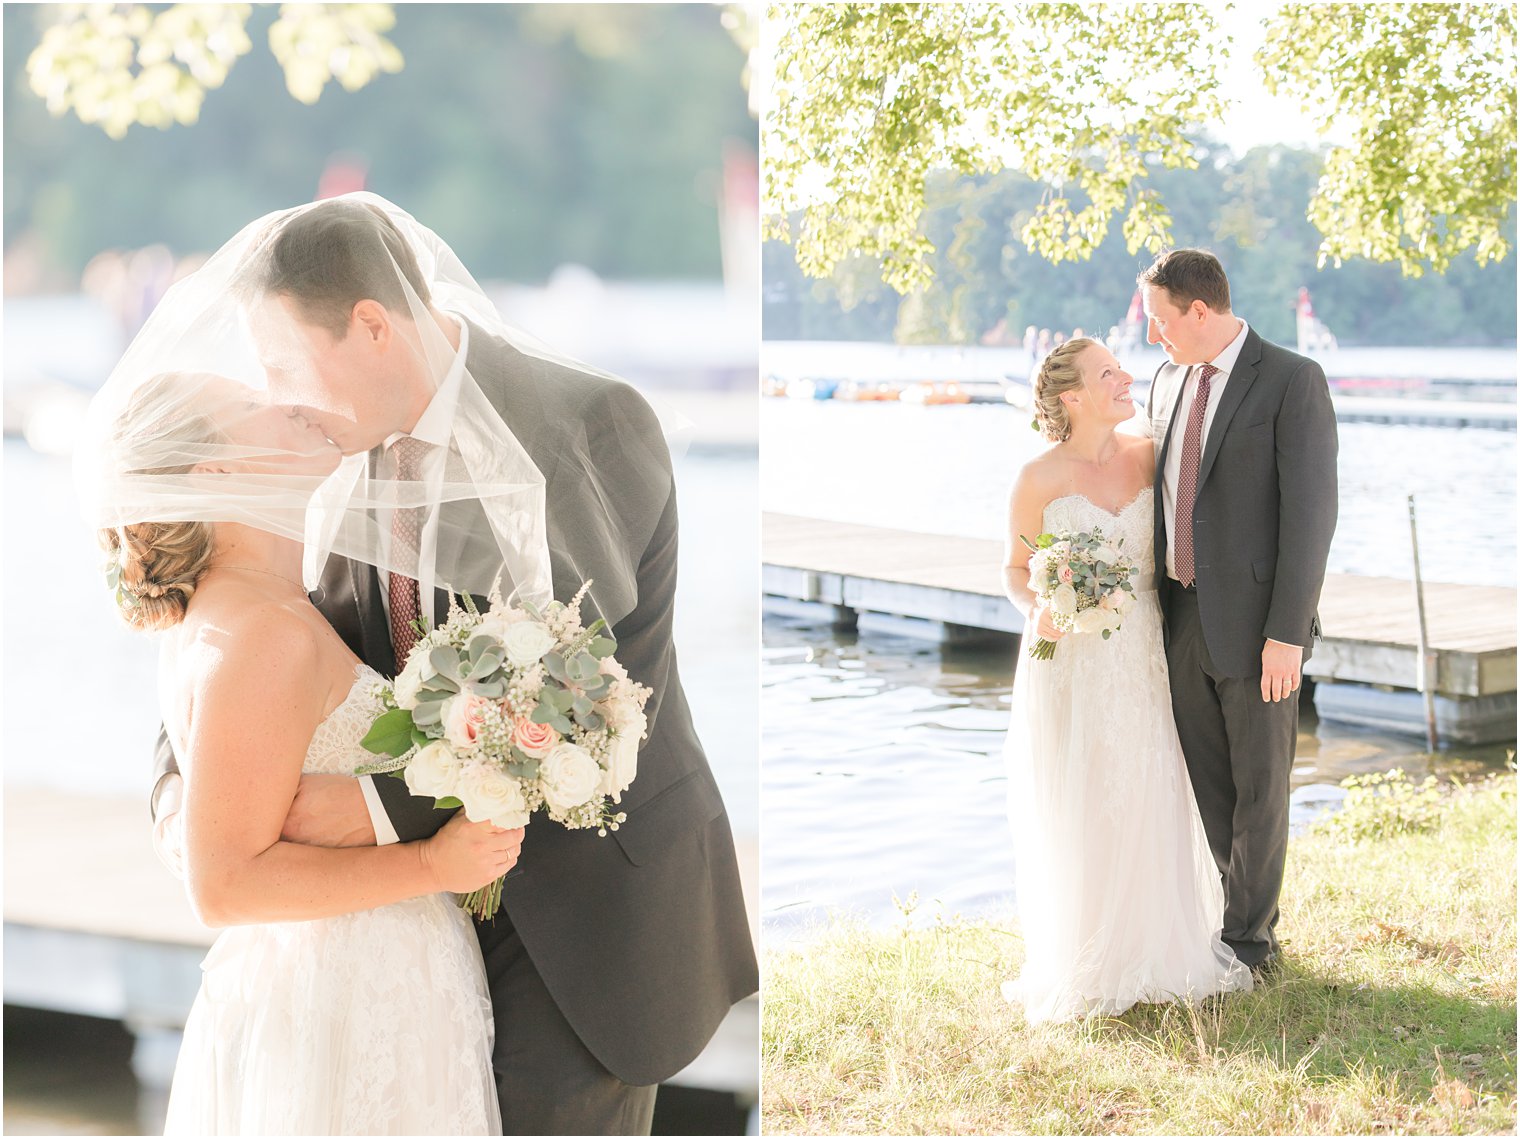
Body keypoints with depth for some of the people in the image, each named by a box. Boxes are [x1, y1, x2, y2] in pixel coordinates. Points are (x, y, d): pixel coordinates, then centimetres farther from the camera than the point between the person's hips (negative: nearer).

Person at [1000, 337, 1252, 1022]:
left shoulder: (1148, 456, 2)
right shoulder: (1039, 478, -6)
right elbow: (1015, 569, 3)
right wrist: (1034, 613, -17)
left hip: (1143, 661, 3)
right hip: (1071, 663, -2)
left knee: (1149, 805, 3)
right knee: (1075, 811, 2)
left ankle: (1151, 946, 18)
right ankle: (1081, 959, 15)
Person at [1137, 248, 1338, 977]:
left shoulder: (1294, 381, -12)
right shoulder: (1170, 379, 10)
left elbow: (1310, 511, -15)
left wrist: (1287, 634, -19)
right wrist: (1152, 609, 11)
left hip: (1254, 623, -6)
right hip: (1184, 617, 6)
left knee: (1259, 787, 6)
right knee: (1208, 785, 14)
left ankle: (1250, 938, 19)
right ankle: (1248, 909, 31)